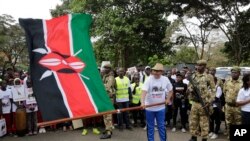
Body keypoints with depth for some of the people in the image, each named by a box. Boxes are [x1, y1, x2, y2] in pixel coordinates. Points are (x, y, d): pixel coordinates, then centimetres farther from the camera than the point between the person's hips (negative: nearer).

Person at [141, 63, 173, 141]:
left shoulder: (165, 79, -3)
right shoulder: (149, 79, -14)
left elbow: (171, 90, 14)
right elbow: (144, 91, -26)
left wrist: (168, 99, 0)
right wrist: (142, 102, -41)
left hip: (161, 107, 2)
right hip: (149, 107, -2)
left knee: (162, 126, 10)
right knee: (150, 127, 11)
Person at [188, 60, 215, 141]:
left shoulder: (208, 77, -4)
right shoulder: (193, 76, 9)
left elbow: (213, 90, -5)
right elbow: (189, 87, 15)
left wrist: (209, 102, -14)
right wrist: (191, 89, -9)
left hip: (204, 103, -4)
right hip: (194, 103, 5)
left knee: (204, 122, 4)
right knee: (193, 121, 11)